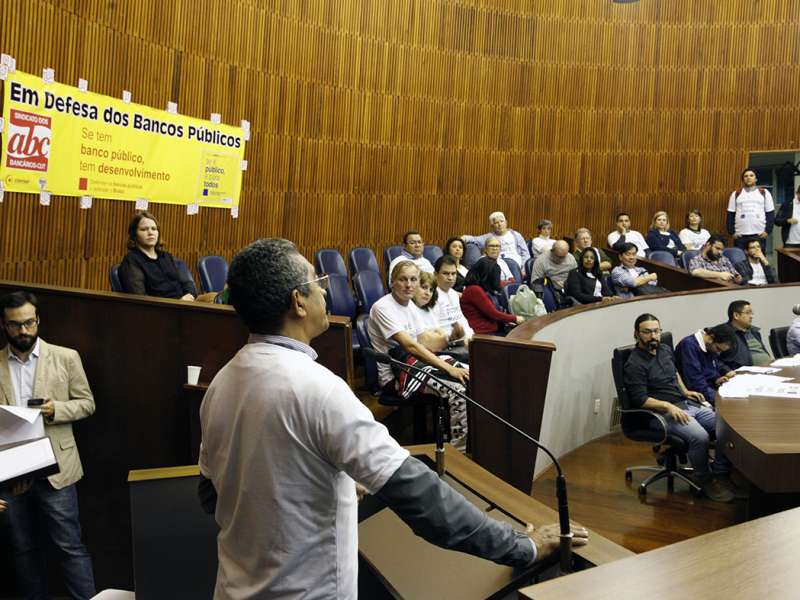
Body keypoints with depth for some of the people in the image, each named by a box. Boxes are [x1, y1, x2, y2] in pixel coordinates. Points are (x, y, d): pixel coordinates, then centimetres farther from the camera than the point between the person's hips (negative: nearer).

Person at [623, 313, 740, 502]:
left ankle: (720, 473, 5)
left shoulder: (665, 349, 13)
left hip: (686, 404, 8)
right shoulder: (634, 365, -12)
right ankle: (703, 479, -5)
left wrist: (685, 391, 17)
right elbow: (640, 400, -17)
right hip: (661, 413, -8)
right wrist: (668, 406, -25)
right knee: (700, 436, -30)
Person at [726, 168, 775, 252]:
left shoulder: (764, 193, 9)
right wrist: (732, 232, -1)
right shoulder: (736, 194, 10)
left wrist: (768, 231, -3)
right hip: (740, 235, 0)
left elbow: (770, 214, 7)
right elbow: (731, 215, 8)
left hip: (759, 235, 0)